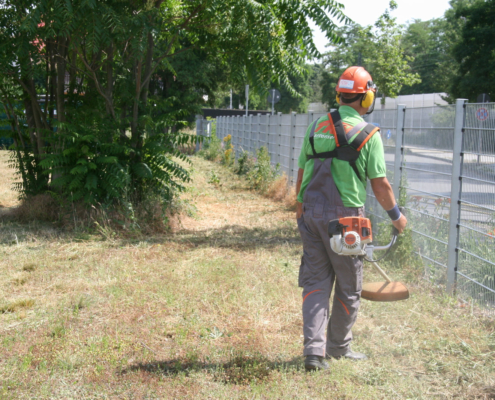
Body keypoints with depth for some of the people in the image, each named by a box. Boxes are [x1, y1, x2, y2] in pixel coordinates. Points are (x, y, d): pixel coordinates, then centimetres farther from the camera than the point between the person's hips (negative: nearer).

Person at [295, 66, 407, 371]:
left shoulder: (316, 127, 7)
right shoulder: (368, 134, -7)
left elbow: (302, 172, 12)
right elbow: (380, 184, -5)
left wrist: (301, 206, 25)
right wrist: (397, 215, 10)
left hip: (311, 214, 5)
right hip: (344, 217, -4)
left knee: (315, 282, 9)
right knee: (348, 286, 12)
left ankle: (314, 349, 1)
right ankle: (338, 346, 26)